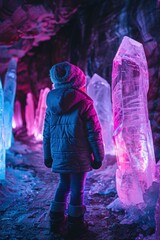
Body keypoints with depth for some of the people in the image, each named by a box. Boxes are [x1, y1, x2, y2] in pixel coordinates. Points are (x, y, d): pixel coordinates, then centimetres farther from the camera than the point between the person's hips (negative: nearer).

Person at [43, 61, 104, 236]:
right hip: (78, 156, -5)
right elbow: (94, 132, -10)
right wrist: (98, 156, -1)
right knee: (77, 188, 8)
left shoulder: (52, 103, 4)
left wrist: (47, 156, 18)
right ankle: (75, 223, 21)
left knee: (64, 185, 20)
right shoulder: (84, 103, -11)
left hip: (59, 155, 5)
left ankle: (56, 220, 27)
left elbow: (46, 132, 9)